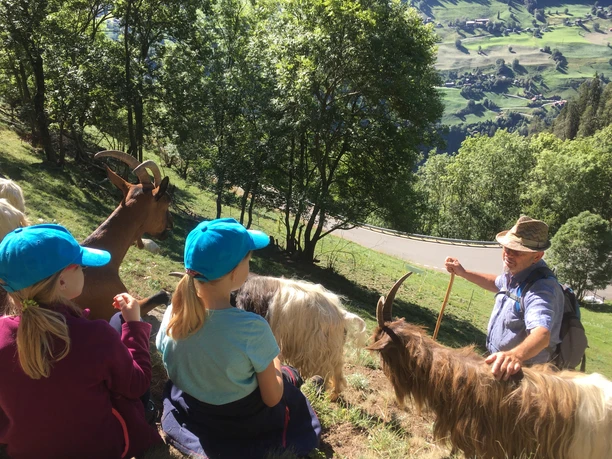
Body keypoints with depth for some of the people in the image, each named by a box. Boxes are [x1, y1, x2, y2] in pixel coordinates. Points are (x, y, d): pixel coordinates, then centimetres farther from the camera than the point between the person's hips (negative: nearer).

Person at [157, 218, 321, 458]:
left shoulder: (173, 314, -19)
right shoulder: (252, 328, -34)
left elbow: (177, 372, 1)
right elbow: (272, 399, -19)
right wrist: (274, 365, 1)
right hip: (242, 431, -4)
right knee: (289, 376, 25)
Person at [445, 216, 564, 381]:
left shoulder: (541, 288, -28)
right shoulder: (514, 273, 1)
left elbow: (542, 333, -44)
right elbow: (497, 283, 25)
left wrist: (516, 355, -63)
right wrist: (463, 273, 13)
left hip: (518, 373, -8)